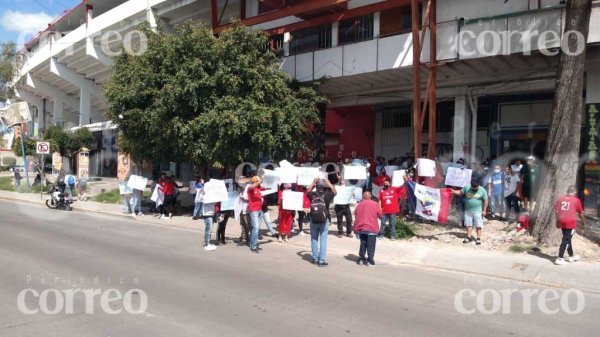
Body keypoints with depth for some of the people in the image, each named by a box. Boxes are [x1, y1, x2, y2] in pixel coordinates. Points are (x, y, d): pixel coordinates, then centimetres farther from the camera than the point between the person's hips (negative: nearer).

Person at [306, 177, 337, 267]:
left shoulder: (312, 195, -2)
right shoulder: (326, 195, -8)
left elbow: (307, 192, 20)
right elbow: (334, 192, 7)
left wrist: (313, 182, 21)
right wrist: (328, 183, 10)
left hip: (313, 221, 2)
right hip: (324, 221, -2)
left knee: (314, 240, 13)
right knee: (323, 241, 2)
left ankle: (315, 259, 19)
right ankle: (321, 261, 2)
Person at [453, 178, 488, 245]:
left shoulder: (482, 190, -9)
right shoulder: (466, 188, -3)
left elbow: (485, 201, -4)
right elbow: (460, 192, 8)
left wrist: (484, 210, -6)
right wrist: (453, 192, -11)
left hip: (478, 211, -3)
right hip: (468, 211, 3)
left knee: (478, 225, 0)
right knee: (468, 224, 10)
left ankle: (478, 238, 8)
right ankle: (469, 237, 19)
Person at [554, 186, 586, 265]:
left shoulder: (560, 199, 10)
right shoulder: (576, 200, -1)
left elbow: (556, 210, 8)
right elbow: (580, 213, 5)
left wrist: (557, 221, 15)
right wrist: (583, 222, 20)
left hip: (562, 222, 5)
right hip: (570, 223, -5)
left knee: (567, 239, 20)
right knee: (566, 240, -2)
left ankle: (571, 256, 34)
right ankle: (559, 258, -6)